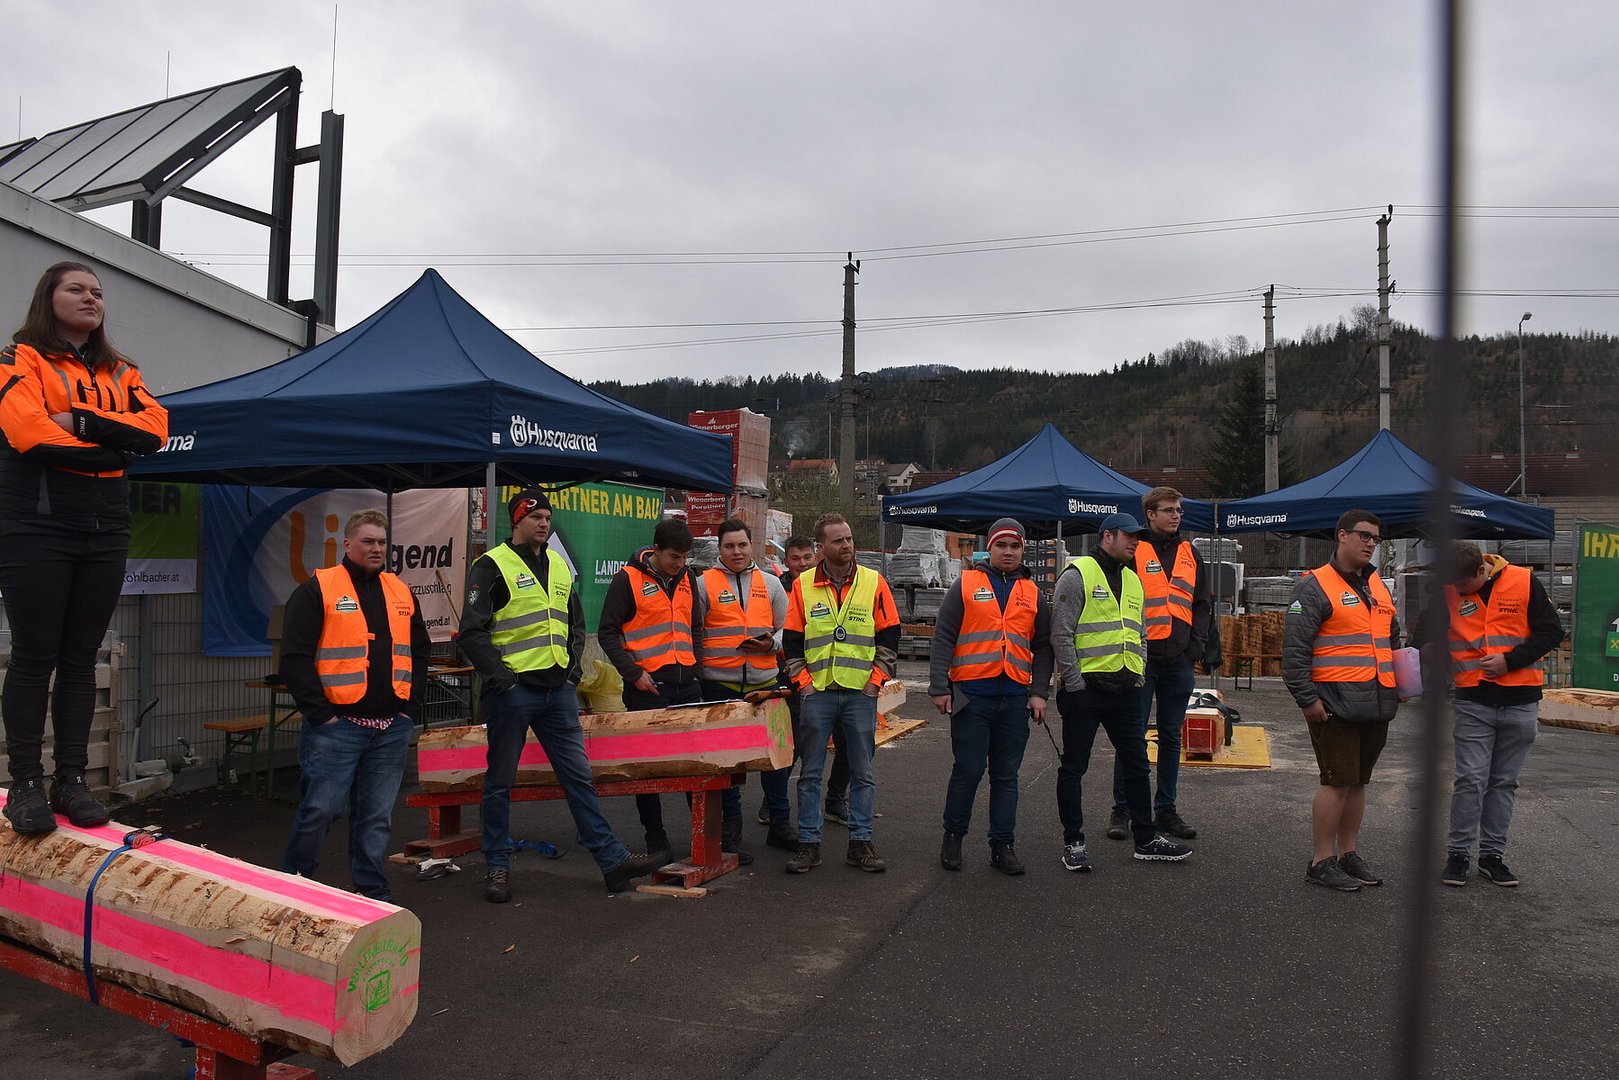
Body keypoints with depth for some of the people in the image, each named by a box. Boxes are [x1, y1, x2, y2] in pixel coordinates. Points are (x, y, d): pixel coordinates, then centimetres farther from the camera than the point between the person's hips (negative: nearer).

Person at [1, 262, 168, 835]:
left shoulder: (120, 372, 18)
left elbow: (154, 427, 0)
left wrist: (83, 423, -12)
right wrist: (110, 447, -6)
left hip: (104, 533, 5)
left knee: (81, 658, 6)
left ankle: (71, 780, 12)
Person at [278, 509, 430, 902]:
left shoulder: (400, 593, 13)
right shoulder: (317, 590, -4)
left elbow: (419, 652, 20)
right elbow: (295, 657, -9)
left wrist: (410, 707, 10)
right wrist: (321, 714, -12)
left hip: (392, 729, 5)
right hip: (337, 725, -5)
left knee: (378, 817, 10)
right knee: (320, 810, 0)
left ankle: (372, 891, 20)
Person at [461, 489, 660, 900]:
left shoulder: (559, 566, 15)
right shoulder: (493, 566, -5)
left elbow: (576, 624, 23)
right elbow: (472, 632, -9)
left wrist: (573, 666, 9)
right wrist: (498, 676, -15)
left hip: (558, 689, 6)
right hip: (512, 691, -5)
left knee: (579, 775, 7)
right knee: (500, 781, 6)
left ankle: (611, 859, 10)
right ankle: (497, 866, 19)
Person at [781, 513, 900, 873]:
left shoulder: (874, 582, 3)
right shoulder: (802, 586, 4)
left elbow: (889, 637, 4)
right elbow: (791, 640, 7)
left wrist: (875, 680, -2)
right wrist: (803, 680, -2)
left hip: (861, 694, 0)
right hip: (817, 694, 0)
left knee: (862, 772, 6)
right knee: (811, 772, 4)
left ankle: (860, 842, 16)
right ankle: (809, 843, 13)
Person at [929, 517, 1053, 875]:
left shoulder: (1032, 594, 14)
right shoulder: (966, 585, 2)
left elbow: (1043, 647, 15)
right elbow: (942, 639, -1)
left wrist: (1039, 693, 4)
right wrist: (940, 688, -7)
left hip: (1015, 698, 3)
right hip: (972, 695, -3)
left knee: (1006, 775, 9)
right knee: (968, 770, 0)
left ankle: (1002, 845, 17)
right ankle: (953, 836, 18)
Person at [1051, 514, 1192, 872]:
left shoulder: (1133, 581, 16)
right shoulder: (1078, 575, -8)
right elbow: (1061, 634, -13)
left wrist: (1137, 678, 10)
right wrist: (1074, 684, -15)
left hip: (1125, 691, 7)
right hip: (1084, 689, -7)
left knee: (1137, 763, 13)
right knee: (1074, 767, 3)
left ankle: (1146, 840, 25)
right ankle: (1073, 843, 14)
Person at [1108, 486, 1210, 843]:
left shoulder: (1190, 553, 13)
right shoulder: (1133, 550, -3)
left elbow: (1202, 604, 16)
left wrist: (1196, 645, 4)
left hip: (1179, 660, 5)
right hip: (1141, 657, -5)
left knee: (1171, 736, 11)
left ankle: (1166, 810, 21)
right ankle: (1122, 810, 8)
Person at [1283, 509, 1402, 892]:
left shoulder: (1378, 587, 18)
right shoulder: (1316, 586, -7)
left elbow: (1392, 640, 31)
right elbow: (1295, 648, -13)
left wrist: (1398, 683, 20)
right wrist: (1306, 698, -16)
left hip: (1376, 704, 7)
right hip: (1335, 703, -7)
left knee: (1358, 781, 14)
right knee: (1337, 781, -6)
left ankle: (1349, 853, 24)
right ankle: (1322, 861, 4)